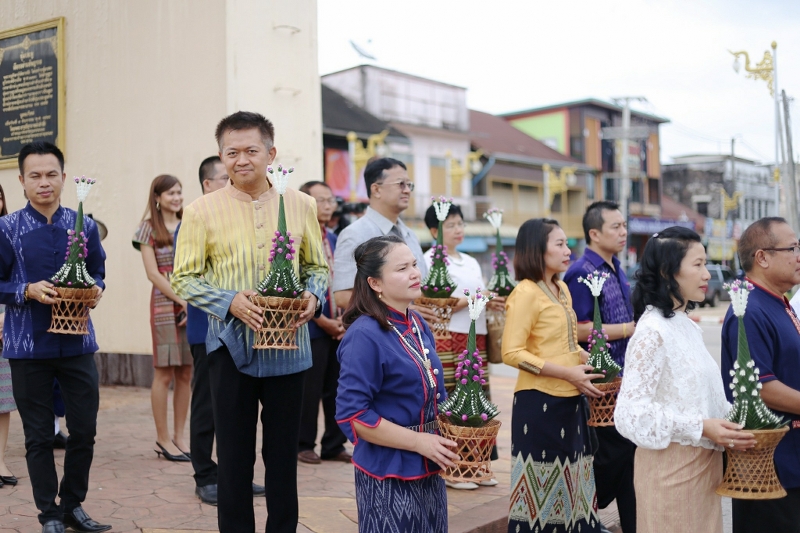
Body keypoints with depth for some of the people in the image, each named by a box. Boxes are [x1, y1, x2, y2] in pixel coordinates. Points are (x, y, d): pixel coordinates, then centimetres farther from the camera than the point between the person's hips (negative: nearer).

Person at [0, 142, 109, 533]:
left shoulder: (85, 226, 4)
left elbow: (98, 273, 12)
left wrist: (96, 290, -10)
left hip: (78, 342, 2)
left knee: (85, 429, 6)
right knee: (38, 435, 7)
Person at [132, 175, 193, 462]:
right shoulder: (150, 228, 2)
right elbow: (153, 273, -5)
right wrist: (181, 301, -10)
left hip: (192, 305, 4)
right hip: (165, 304, -4)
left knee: (186, 373, 5)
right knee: (164, 373, -2)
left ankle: (179, 436, 13)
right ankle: (163, 439, 7)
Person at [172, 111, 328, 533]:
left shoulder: (300, 205, 3)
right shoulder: (202, 211, -3)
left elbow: (317, 265, 11)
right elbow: (184, 278, -1)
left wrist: (313, 296, -10)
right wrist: (230, 302, -17)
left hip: (288, 345, 2)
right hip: (231, 345, -1)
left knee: (284, 451, 12)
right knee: (234, 451, 8)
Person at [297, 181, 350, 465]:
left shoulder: (334, 239, 14)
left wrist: (342, 319, 3)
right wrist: (323, 321, -13)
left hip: (336, 327, 7)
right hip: (311, 326, -6)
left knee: (336, 388, 10)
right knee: (310, 390, 1)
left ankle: (334, 445, 20)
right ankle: (303, 445, 16)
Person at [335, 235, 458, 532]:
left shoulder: (419, 327, 6)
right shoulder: (365, 335, -18)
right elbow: (353, 414, -22)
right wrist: (419, 441, -19)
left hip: (428, 471, 7)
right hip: (388, 475, -7)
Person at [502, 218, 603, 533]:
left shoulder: (562, 289, 12)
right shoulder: (526, 293, -13)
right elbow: (511, 353, -19)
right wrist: (567, 372, -20)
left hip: (570, 399, 8)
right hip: (539, 401, -8)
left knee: (568, 476, 15)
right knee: (542, 481, 2)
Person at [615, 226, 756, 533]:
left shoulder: (690, 328, 9)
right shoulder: (652, 332, -17)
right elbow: (633, 410, -22)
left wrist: (731, 419, -1)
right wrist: (700, 427, -22)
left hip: (704, 461, 8)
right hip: (671, 465, -8)